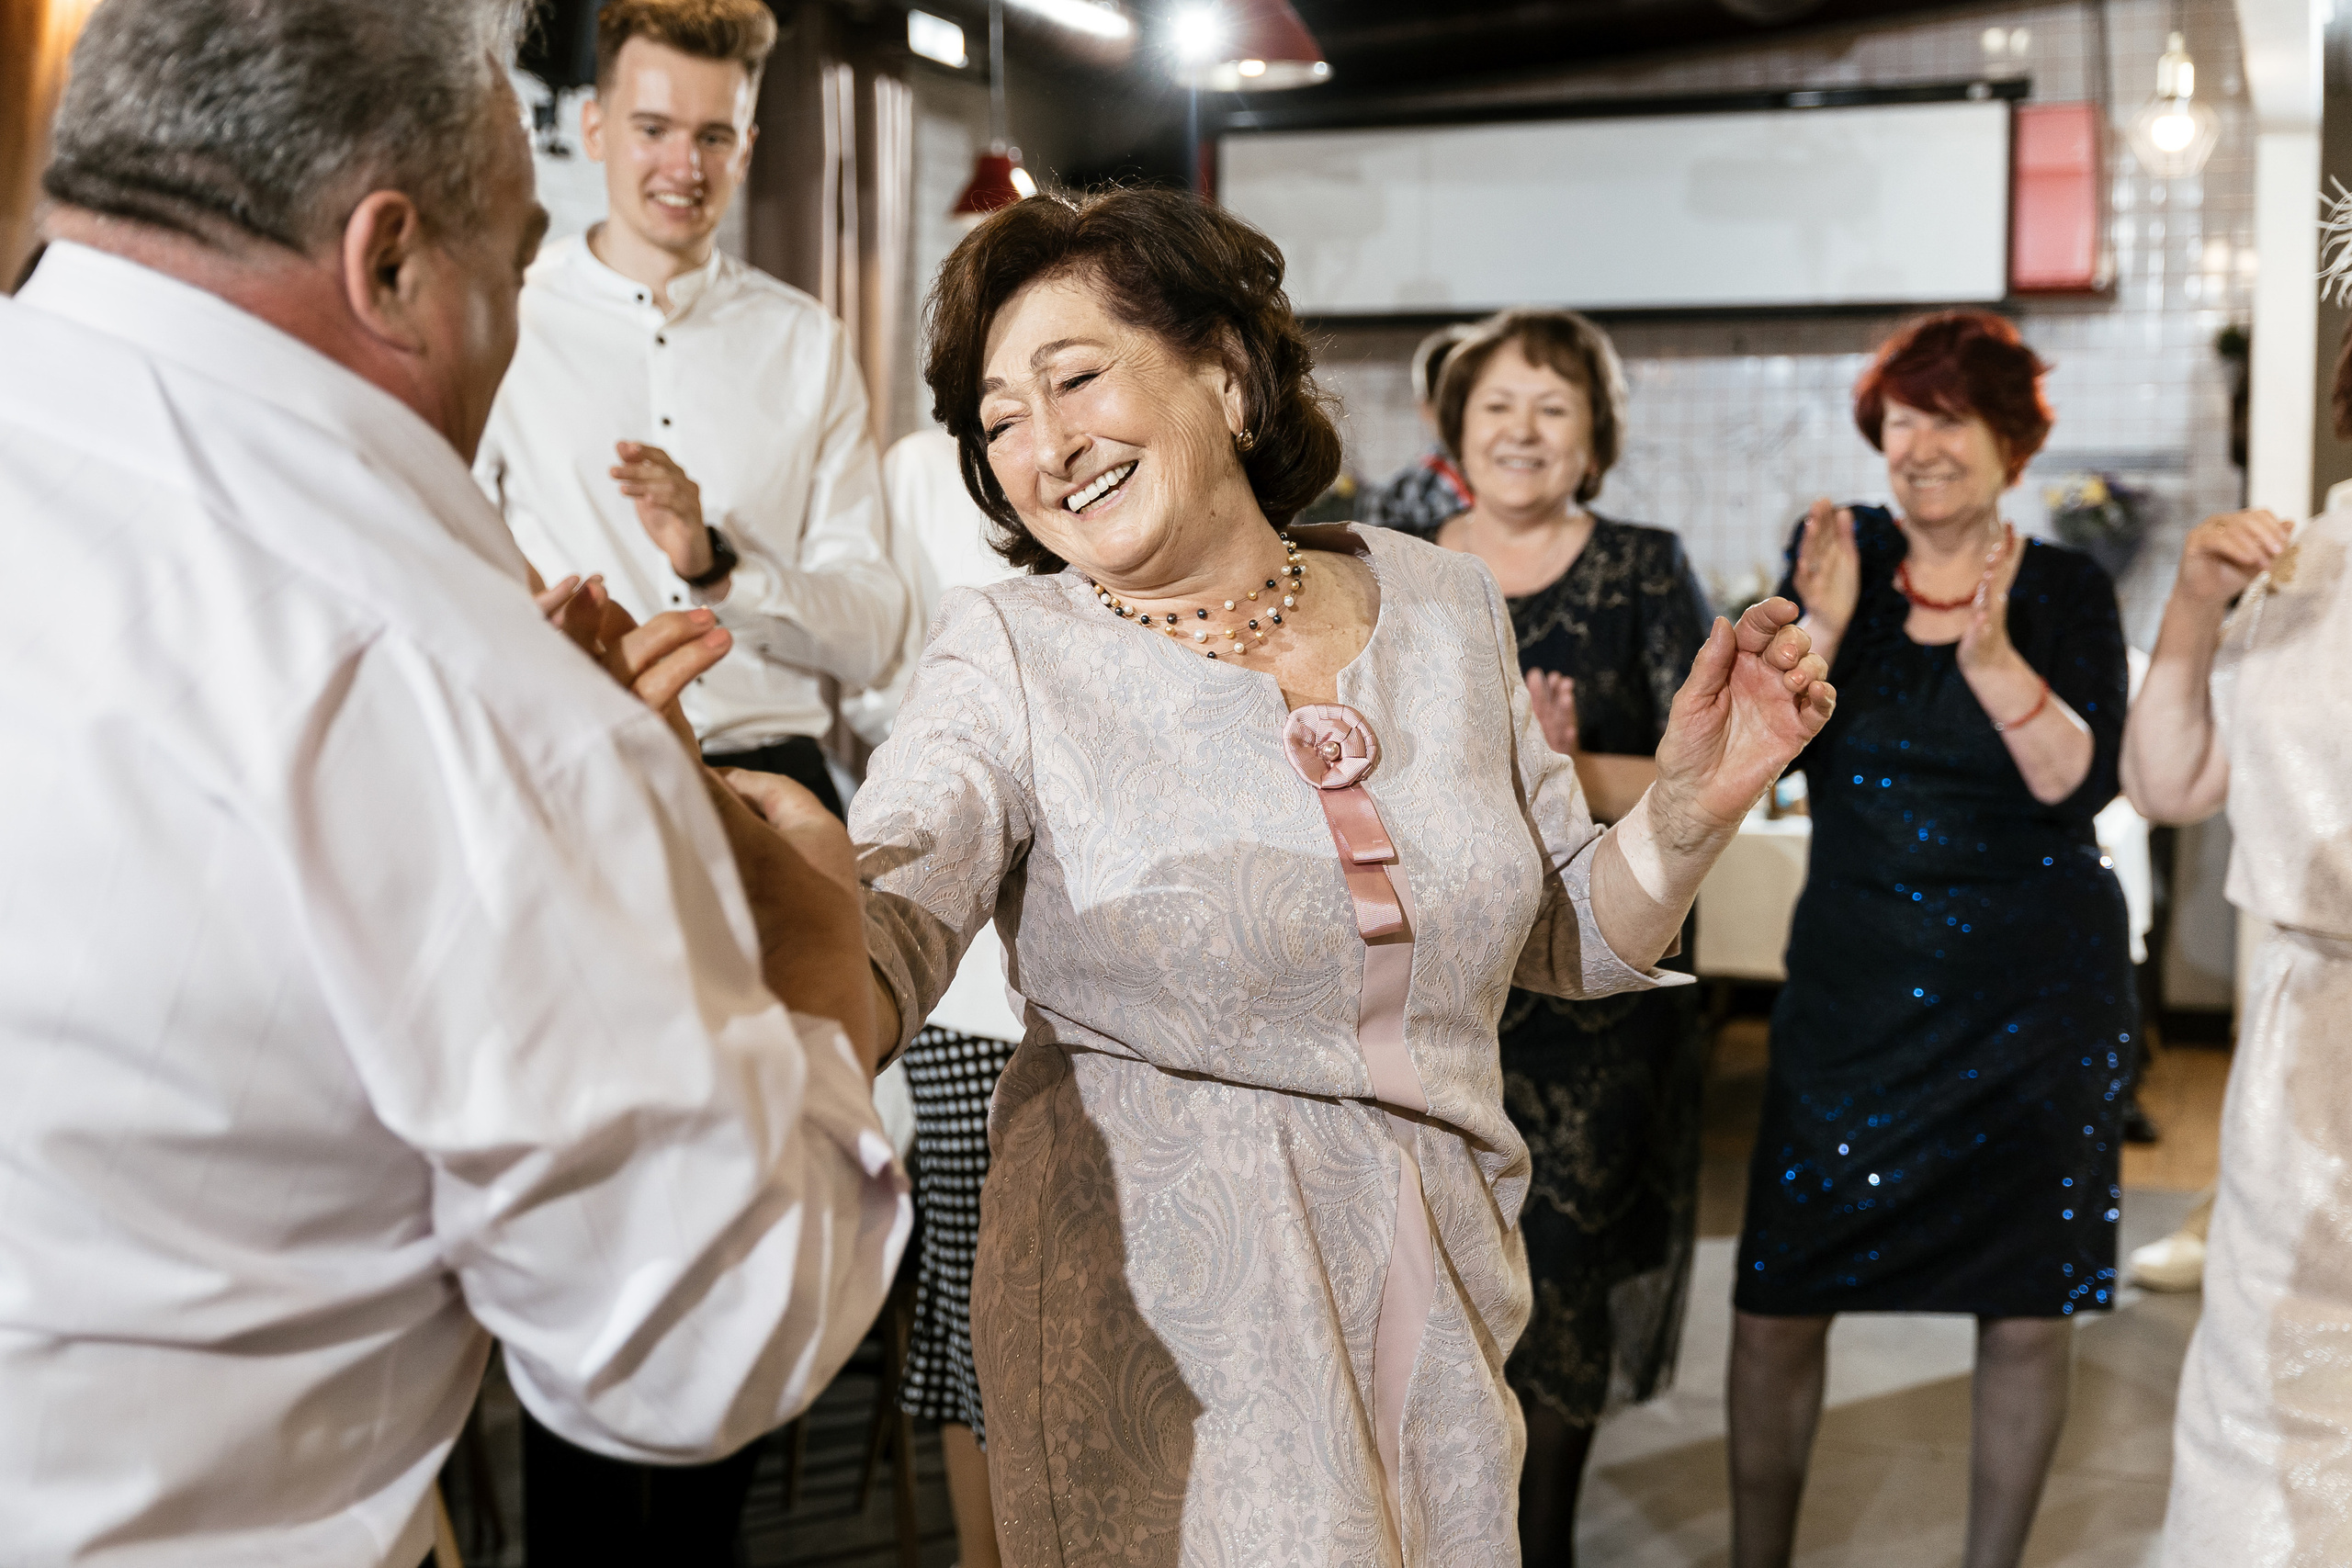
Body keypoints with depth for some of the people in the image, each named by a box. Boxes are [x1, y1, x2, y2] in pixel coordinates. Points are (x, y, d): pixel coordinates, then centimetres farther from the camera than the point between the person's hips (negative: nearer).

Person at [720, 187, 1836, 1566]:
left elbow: (1575, 941, 10)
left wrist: (1692, 811, -8)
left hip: (1439, 1295, 4)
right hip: (1158, 1317, -4)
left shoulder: (1442, 607, 2)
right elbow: (888, 919, -25)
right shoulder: (1013, 661, -8)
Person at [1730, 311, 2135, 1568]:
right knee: (1777, 1299, -2)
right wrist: (1821, 629, -18)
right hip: (1854, 983, 1)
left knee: (2028, 1307, 5)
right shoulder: (1837, 555, 3)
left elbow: (2082, 782, -12)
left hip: (2036, 992, 0)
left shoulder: (2067, 589, 0)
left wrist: (1994, 657, -25)